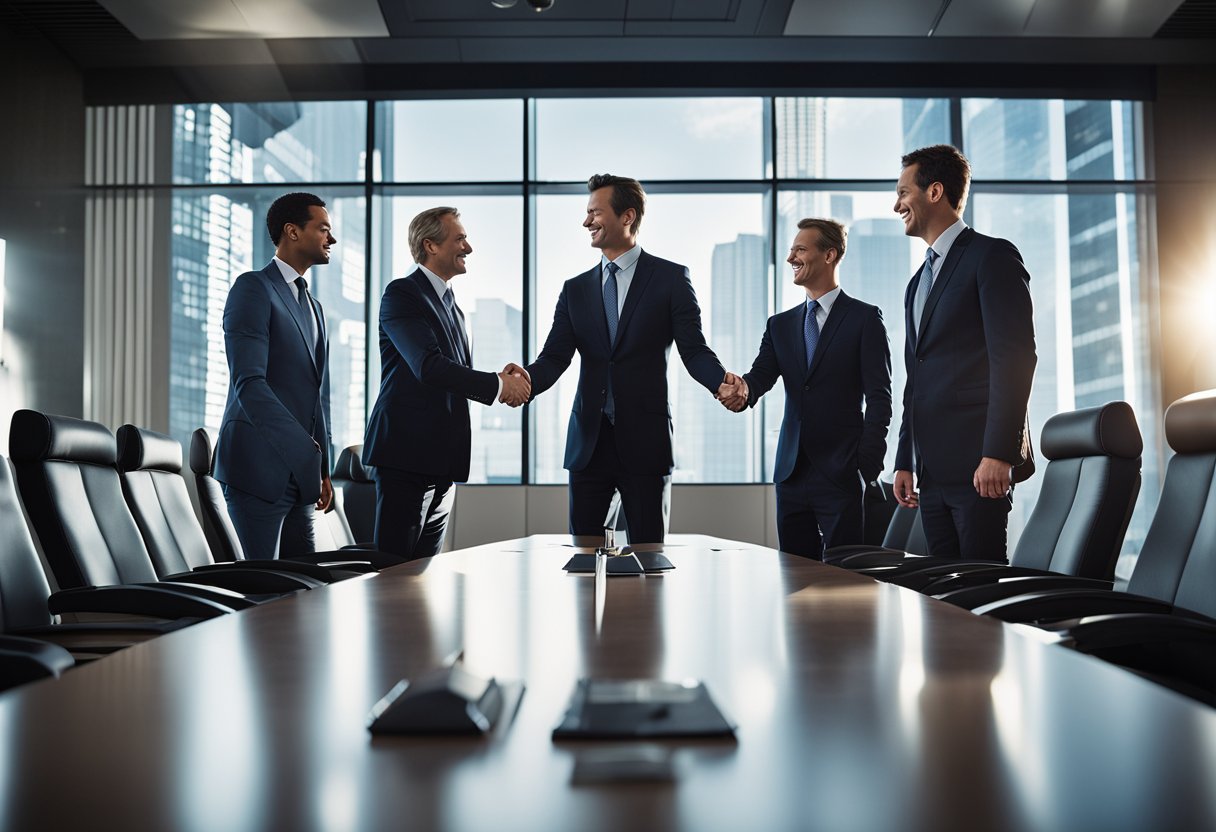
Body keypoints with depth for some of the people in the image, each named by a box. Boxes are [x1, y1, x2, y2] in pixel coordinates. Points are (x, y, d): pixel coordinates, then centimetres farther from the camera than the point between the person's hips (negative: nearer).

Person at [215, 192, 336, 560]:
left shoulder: (313, 307, 22)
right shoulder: (253, 288, -5)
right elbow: (249, 383, -16)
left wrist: (323, 468, 16)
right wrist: (306, 450, -19)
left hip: (301, 472, 8)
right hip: (259, 465, -8)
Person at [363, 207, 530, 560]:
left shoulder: (451, 304, 21)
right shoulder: (402, 294, -7)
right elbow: (428, 366, -20)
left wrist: (501, 382, 0)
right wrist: (497, 384, -15)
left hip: (442, 458, 8)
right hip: (408, 451, -8)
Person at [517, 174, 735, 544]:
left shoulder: (671, 278, 2)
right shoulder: (575, 289, 13)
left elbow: (694, 350, -4)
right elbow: (554, 357, 3)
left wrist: (722, 382, -26)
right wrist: (526, 380, -20)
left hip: (644, 441, -3)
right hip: (588, 441, 4)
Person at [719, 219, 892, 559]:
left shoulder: (865, 318, -1)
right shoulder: (781, 324, 15)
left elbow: (879, 397, -5)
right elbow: (761, 375, 1)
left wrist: (868, 464, -13)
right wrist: (743, 390, -23)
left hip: (841, 475, -5)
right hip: (792, 473, 5)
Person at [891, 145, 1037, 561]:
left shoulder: (991, 256, -3)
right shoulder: (918, 283, 23)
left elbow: (1015, 357, -13)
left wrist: (998, 453, -20)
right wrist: (905, 462, 16)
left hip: (978, 464, -8)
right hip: (933, 470, 8)